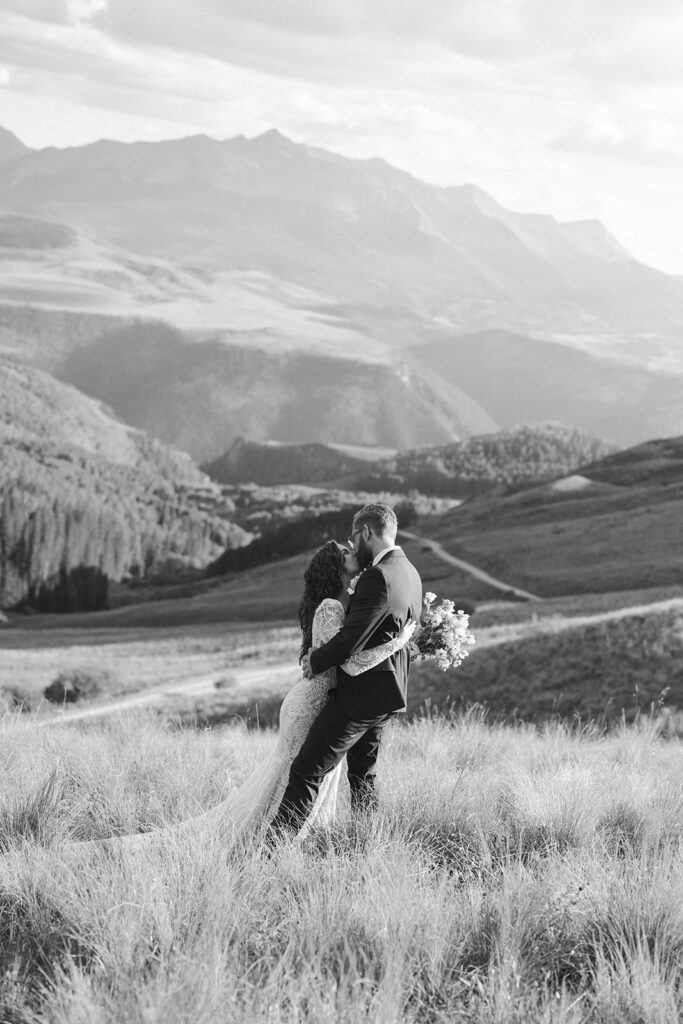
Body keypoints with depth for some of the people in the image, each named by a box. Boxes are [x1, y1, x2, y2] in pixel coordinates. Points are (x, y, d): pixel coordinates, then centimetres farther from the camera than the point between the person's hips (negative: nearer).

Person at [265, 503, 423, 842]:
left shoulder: (378, 577, -22)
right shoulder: (409, 573, 9)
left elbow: (350, 640, -25)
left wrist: (316, 661, -7)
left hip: (361, 693, -10)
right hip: (387, 692, 10)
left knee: (307, 772, -10)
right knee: (361, 775, 22)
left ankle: (272, 845, -15)